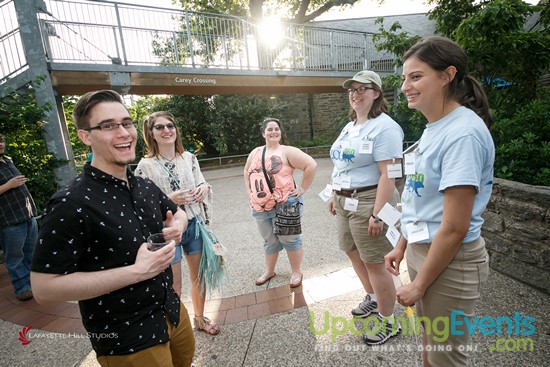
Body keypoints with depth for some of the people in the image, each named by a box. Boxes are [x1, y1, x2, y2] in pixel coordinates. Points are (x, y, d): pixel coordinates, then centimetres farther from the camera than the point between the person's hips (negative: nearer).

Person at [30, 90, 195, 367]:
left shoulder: (146, 187, -1)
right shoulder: (71, 204, -22)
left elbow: (178, 212, 16)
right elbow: (44, 289, -22)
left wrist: (177, 226, -8)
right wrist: (136, 271, -27)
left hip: (172, 310, 7)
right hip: (126, 340, -7)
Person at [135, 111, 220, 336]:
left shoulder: (189, 158, 2)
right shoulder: (146, 165, -9)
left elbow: (202, 184, 11)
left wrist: (204, 188, -11)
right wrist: (169, 200, -22)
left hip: (194, 225, 4)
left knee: (199, 276, 18)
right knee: (174, 285, 8)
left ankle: (199, 318, 42)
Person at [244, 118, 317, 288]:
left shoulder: (286, 151, -7)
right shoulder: (255, 153, 9)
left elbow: (311, 165, -12)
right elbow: (247, 172, 24)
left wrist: (303, 188, -11)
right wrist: (249, 192, 13)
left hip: (284, 204, -5)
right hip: (260, 207, 5)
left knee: (290, 239, 6)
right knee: (270, 241, 19)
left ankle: (297, 272, 26)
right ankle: (269, 271, 38)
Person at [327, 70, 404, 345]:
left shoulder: (384, 127, -14)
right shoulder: (350, 127, 15)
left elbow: (388, 174, -21)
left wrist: (377, 213, -25)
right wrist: (335, 195, 17)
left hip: (368, 201, -9)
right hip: (345, 201, 9)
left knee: (374, 262, 2)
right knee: (353, 251, 20)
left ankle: (388, 322, 25)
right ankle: (373, 298, 45)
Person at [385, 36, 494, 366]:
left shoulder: (463, 134, -22)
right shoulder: (434, 128, 6)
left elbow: (454, 228, -23)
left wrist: (419, 285, -14)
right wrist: (402, 246, 14)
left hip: (450, 261, -8)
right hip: (422, 250, 8)